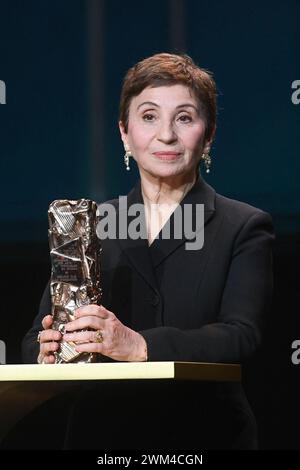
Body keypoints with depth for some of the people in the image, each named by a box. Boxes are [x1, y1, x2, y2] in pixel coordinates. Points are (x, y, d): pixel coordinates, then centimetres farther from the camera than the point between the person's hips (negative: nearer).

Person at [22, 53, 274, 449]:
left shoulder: (245, 228, 9)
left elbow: (241, 335, -5)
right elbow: (36, 338, 13)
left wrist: (139, 346, -20)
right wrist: (47, 352, -11)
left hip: (208, 435, -4)